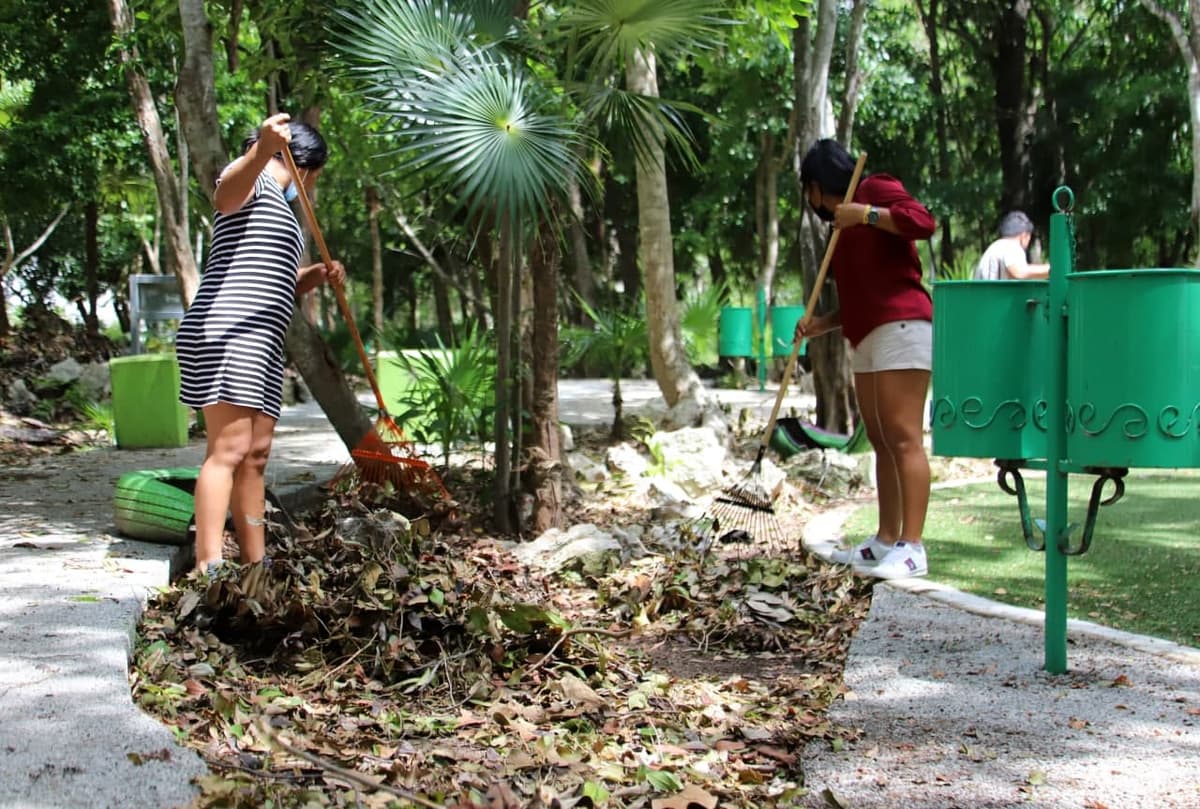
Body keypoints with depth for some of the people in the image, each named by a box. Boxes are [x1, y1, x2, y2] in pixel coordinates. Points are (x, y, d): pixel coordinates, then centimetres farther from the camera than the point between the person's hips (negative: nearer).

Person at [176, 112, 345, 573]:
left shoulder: (278, 206, 28)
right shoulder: (252, 179, 0)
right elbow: (225, 194, -27)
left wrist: (318, 276, 11)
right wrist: (263, 150, -47)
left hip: (260, 343, 10)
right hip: (225, 333, -10)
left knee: (255, 455, 8)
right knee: (228, 450, -18)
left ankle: (256, 566, 12)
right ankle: (208, 571, -23)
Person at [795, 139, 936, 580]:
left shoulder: (875, 189, 1)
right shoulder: (843, 228, 24)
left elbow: (923, 220, -15)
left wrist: (866, 213, -15)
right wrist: (822, 324, 11)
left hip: (901, 327, -10)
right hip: (868, 338, 10)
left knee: (903, 438, -13)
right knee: (881, 441, 7)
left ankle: (912, 548, -16)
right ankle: (886, 540, 9)